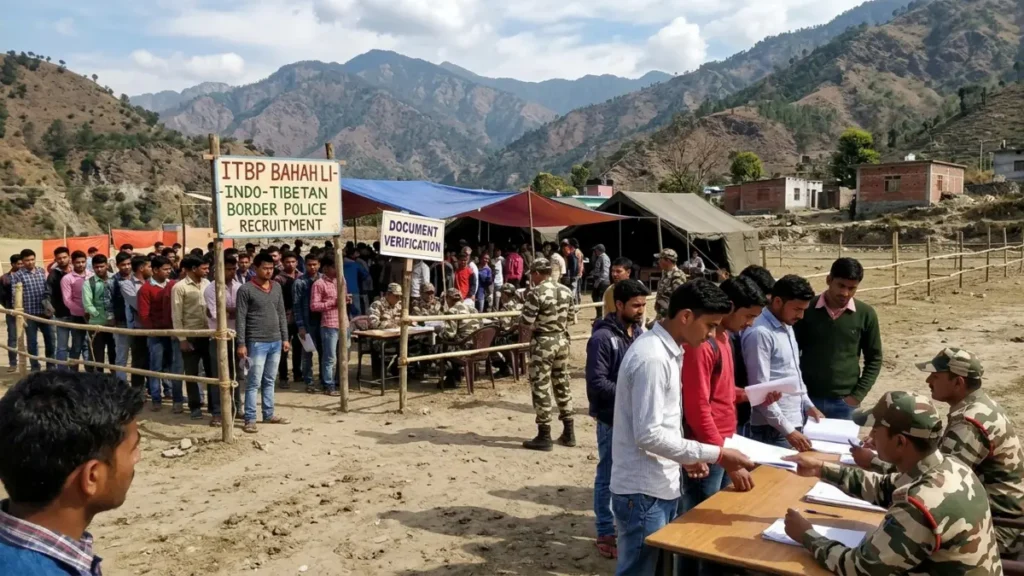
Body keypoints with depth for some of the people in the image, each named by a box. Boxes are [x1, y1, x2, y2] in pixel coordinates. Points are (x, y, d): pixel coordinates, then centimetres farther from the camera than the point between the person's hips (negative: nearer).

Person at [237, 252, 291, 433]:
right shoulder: (246, 290, -8)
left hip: (275, 342, 6)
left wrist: (285, 338, 11)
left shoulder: (277, 287, 9)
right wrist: (241, 343, -13)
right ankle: (250, 419, 2)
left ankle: (269, 414, 22)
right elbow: (240, 318, -9)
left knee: (269, 381, 14)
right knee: (254, 382, -3)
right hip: (257, 343, -5)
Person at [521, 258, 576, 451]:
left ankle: (544, 437, 4)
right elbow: (569, 318, 12)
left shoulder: (536, 293, -16)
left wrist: (536, 325, 5)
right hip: (562, 340, 7)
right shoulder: (566, 291, 5)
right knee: (562, 384, 15)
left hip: (542, 342, -7)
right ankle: (568, 433, 21)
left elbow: (526, 324, -16)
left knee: (541, 388, 0)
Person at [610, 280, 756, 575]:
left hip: (661, 487, 10)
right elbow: (649, 435, -24)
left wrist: (688, 457, 9)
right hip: (643, 492, -10)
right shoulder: (652, 358, -22)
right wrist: (716, 454, -20)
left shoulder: (669, 351, 9)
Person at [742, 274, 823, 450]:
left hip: (796, 422, 9)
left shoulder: (786, 327, 11)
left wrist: (807, 405, 9)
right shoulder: (760, 333, -18)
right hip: (774, 429, -9)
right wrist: (787, 430, -21)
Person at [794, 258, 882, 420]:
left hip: (844, 401, 1)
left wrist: (857, 395, -4)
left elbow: (874, 359, 5)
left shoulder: (865, 314, -2)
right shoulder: (807, 309, -5)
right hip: (807, 398, 0)